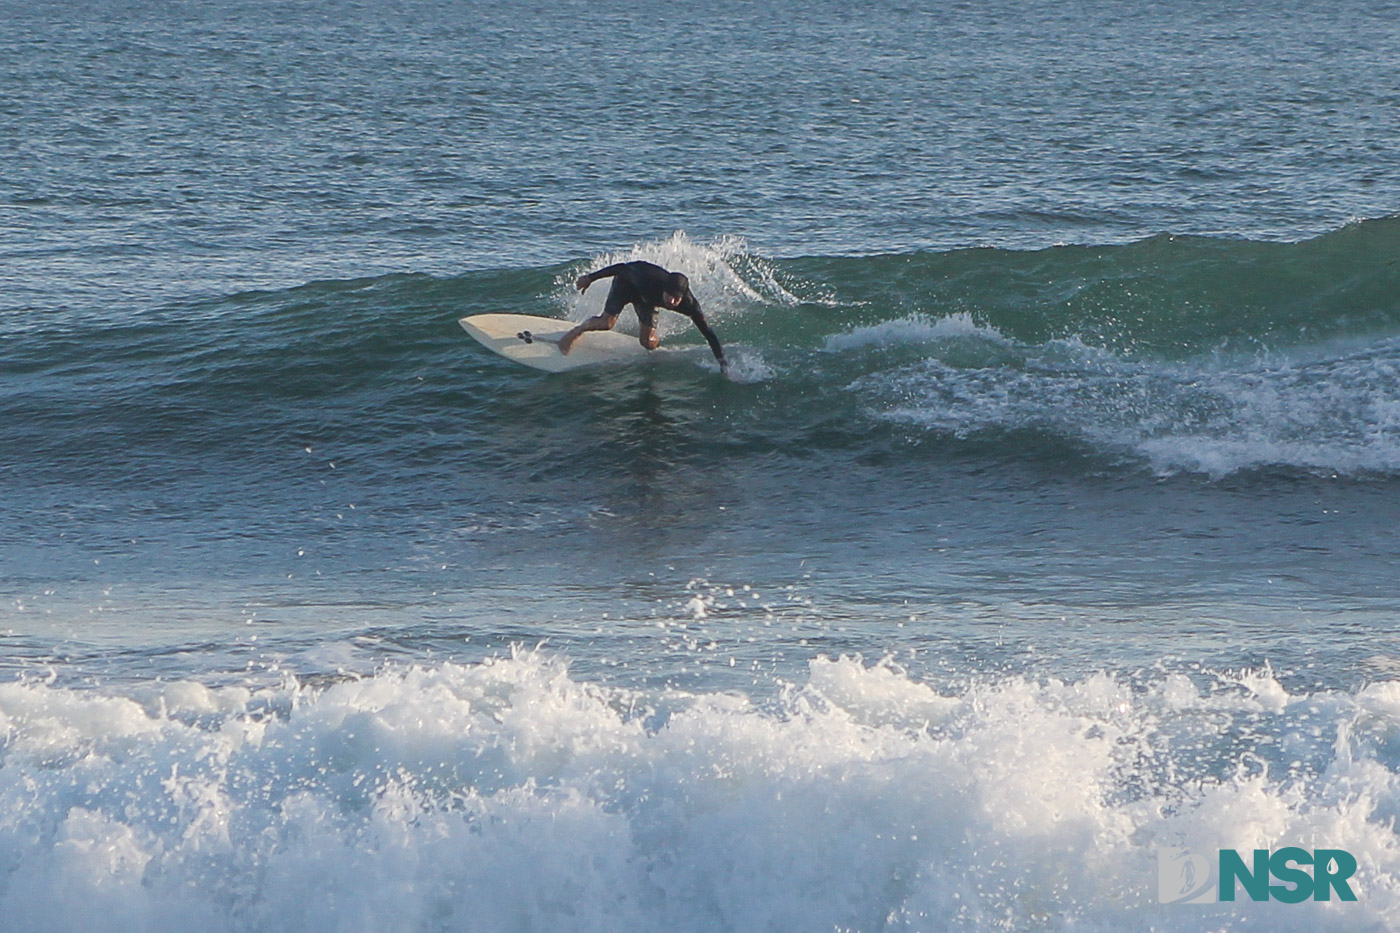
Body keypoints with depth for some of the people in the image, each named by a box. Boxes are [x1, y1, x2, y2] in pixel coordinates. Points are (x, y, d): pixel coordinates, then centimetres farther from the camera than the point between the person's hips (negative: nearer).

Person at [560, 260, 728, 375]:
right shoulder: (650, 280, -44)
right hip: (626, 283, -3)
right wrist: (590, 278, -20)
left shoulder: (689, 305, -36)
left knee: (648, 343, -8)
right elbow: (621, 268, -29)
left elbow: (707, 332, -30)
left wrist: (722, 362, -33)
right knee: (607, 322, -21)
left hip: (646, 298, 3)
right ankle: (577, 331, 7)